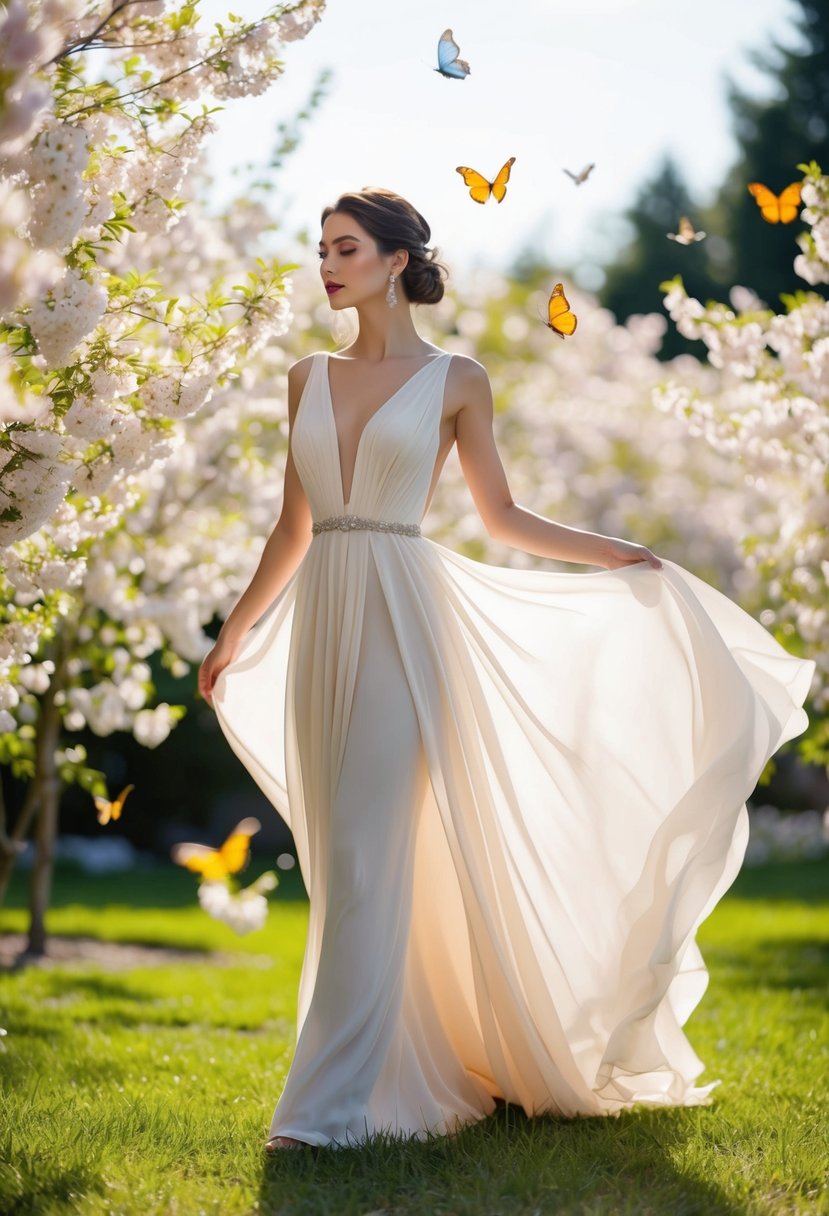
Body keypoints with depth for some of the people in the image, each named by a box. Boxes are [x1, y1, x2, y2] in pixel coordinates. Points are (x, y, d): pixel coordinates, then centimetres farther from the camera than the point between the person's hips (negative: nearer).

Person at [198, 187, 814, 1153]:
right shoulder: (309, 379, 12)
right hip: (321, 622, 5)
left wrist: (623, 556, 0)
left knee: (366, 855, -10)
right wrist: (235, 632, 21)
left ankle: (337, 1100, -8)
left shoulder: (455, 380, 1)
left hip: (405, 619, -5)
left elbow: (501, 516, 7)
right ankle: (423, 1064, 21)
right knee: (341, 858, 7)